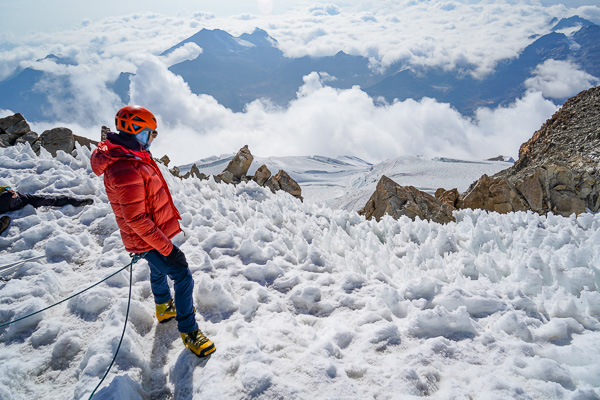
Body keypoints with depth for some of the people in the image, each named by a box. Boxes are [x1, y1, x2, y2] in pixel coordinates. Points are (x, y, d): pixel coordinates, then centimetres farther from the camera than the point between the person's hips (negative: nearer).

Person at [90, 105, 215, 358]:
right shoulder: (125, 170, -31)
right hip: (149, 240, -11)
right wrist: (165, 246, -23)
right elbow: (136, 218, -30)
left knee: (158, 270, 28)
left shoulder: (134, 157, 3)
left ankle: (164, 308, 53)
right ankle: (189, 331, 7)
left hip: (153, 234, 11)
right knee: (183, 277, -6)